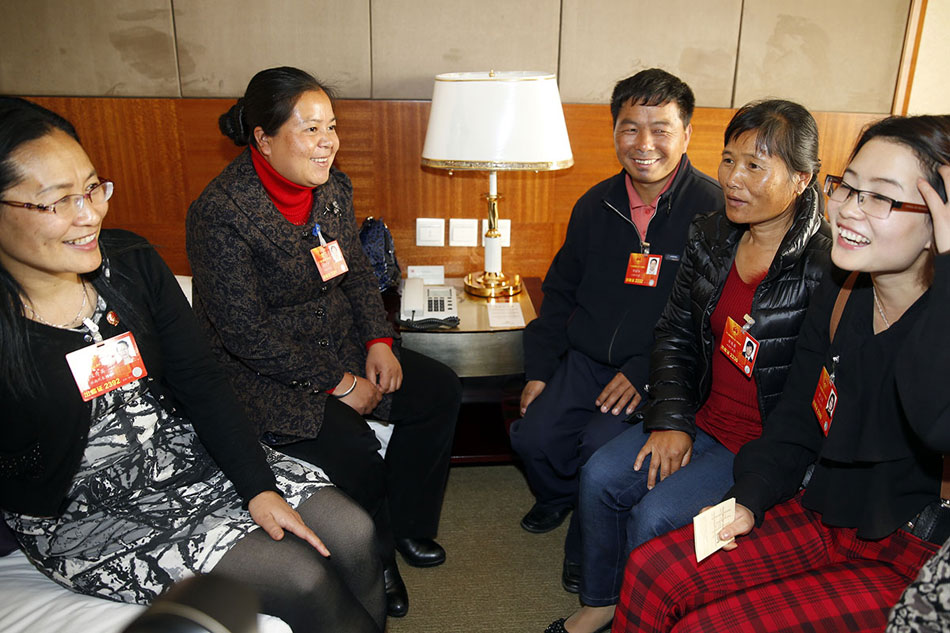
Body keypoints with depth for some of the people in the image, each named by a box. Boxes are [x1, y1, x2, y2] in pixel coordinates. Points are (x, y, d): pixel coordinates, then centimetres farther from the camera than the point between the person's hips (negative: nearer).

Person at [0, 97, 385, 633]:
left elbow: (201, 380, -4)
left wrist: (259, 487, -11)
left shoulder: (131, 260, -6)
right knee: (301, 578, -17)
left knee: (352, 533, -8)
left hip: (186, 449, 5)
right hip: (80, 513, -4)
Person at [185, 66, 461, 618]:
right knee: (352, 452, -25)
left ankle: (406, 525, 15)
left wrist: (379, 341, -4)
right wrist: (337, 383, -19)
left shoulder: (334, 187, 1)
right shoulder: (220, 212, -20)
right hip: (261, 371, -7)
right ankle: (376, 563, 9)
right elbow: (246, 333, -21)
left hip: (341, 344, 8)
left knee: (441, 389, -4)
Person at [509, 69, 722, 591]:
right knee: (532, 436, -11)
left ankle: (589, 547, 8)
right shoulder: (595, 205, 7)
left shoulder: (712, 209, -10)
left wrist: (644, 372, -18)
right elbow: (560, 293, 15)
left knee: (601, 447, -24)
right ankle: (559, 497, 26)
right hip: (584, 360, 5)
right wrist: (539, 370, 9)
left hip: (658, 372, -5)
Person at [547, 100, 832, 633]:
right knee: (601, 477, -5)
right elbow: (675, 334, 6)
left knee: (654, 515, -17)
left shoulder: (824, 267, -20)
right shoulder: (710, 236, 1)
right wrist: (671, 420, -4)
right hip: (703, 418, 7)